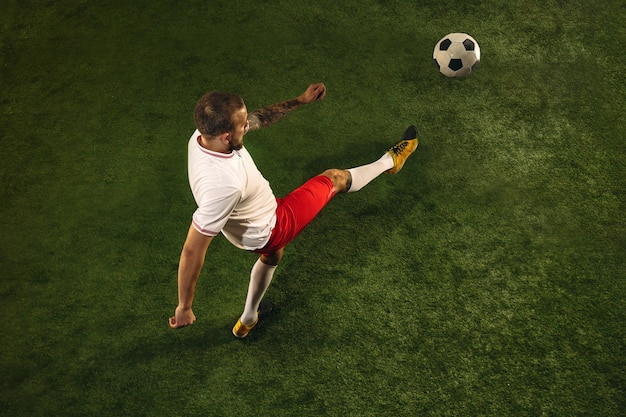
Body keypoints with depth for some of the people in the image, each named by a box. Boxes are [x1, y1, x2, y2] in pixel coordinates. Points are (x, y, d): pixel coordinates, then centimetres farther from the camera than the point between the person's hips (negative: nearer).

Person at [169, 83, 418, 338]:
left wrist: (300, 101, 0)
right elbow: (193, 250, -39)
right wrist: (184, 307, -29)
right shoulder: (223, 185, -46)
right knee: (335, 178, 10)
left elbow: (258, 119, -3)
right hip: (269, 229, -7)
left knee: (272, 256, 41)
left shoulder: (207, 133, -23)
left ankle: (247, 321, 60)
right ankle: (389, 162, 40)